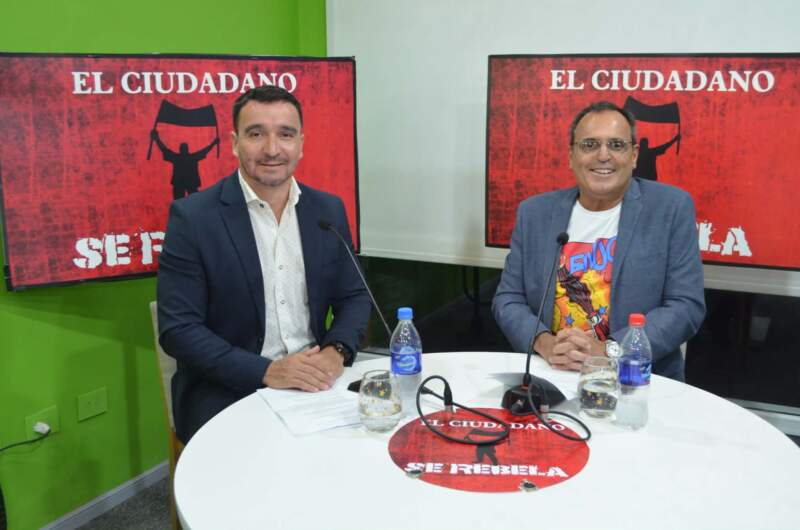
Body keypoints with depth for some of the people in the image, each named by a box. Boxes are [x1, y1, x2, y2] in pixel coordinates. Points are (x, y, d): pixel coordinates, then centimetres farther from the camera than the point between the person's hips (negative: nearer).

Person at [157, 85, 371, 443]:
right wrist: (268, 371, -20)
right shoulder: (192, 217, -8)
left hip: (315, 382, 5)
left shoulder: (329, 210, 5)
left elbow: (354, 297, 11)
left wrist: (336, 352, -9)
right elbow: (177, 329, -10)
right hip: (226, 394, -4)